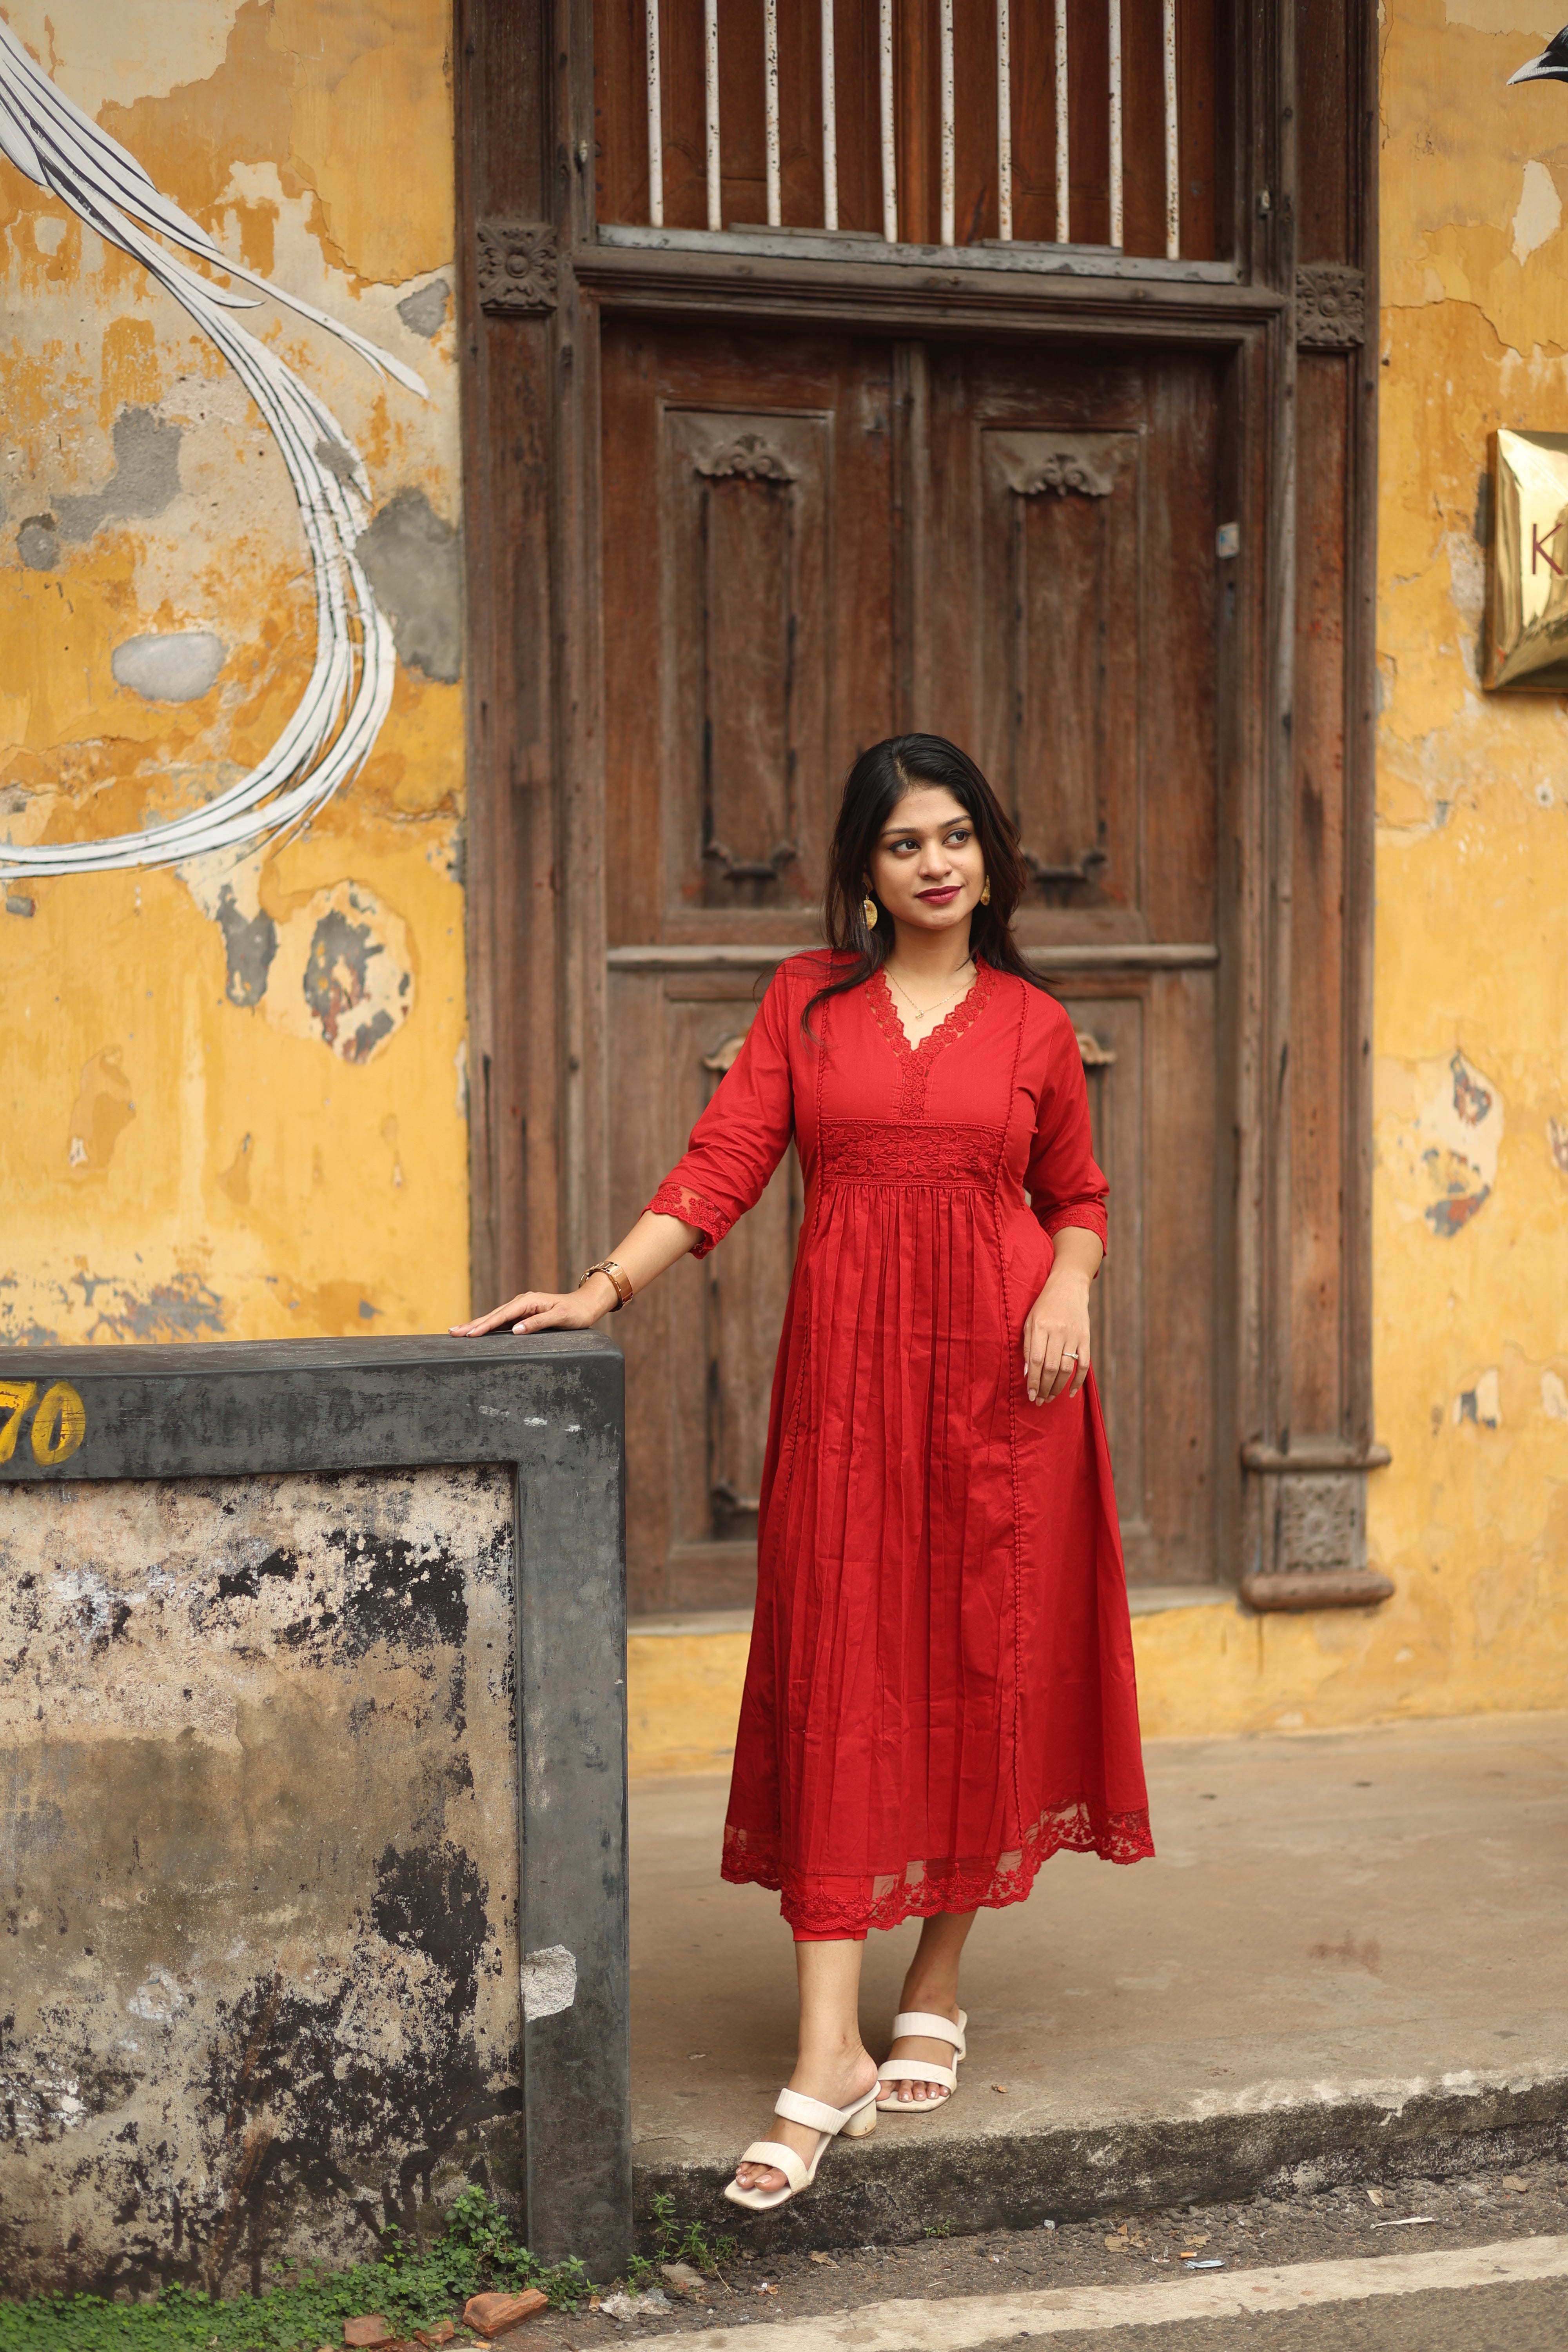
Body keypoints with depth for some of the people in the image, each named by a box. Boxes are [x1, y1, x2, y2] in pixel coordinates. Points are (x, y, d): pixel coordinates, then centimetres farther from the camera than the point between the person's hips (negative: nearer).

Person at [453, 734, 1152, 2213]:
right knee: (841, 1674, -5)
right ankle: (829, 2057, -6)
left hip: (999, 1369, 1)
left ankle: (936, 1995, 21)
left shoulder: (1033, 1024, 9)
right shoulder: (808, 999, 8)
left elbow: (1077, 1194, 16)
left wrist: (1070, 1292, -4)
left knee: (983, 1659, 4)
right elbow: (724, 1162, 2)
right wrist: (605, 1288, -9)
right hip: (850, 1366, -1)